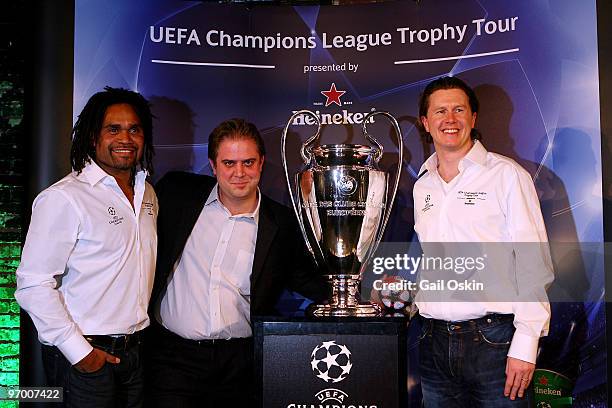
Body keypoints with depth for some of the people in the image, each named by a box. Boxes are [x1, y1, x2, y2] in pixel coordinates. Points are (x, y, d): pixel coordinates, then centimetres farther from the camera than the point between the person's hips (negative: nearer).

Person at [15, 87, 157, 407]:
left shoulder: (147, 194, 9)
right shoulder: (63, 198, -14)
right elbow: (33, 285, -17)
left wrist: (138, 336, 12)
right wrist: (79, 351, -17)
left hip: (133, 352, 7)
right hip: (82, 356, -6)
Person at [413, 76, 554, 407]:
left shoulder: (506, 175, -4)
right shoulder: (422, 186, 12)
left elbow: (534, 265, -8)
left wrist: (525, 345, -14)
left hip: (494, 341, -4)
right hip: (435, 343, 5)